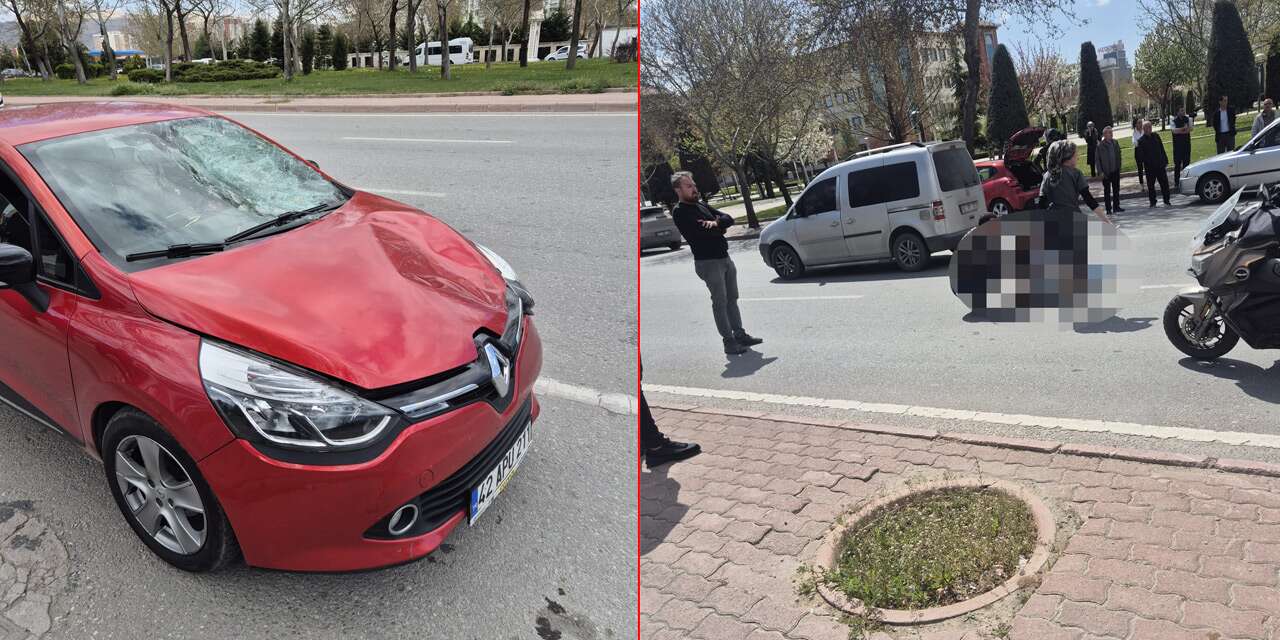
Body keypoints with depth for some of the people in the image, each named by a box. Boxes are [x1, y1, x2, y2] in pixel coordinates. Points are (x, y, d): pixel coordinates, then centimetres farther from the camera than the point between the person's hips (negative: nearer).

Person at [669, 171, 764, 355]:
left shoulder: (702, 206, 17)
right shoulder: (679, 212, -9)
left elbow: (728, 218, 8)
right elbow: (700, 232, -22)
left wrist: (715, 223, -14)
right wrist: (719, 227, -3)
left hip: (725, 258, 8)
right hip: (708, 262, -8)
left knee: (732, 299, 12)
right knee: (720, 302, -5)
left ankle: (740, 335, 20)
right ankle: (729, 342, 0)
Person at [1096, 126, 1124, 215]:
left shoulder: (1115, 143, 3)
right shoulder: (1100, 145, -10)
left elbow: (1118, 155, 11)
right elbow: (1098, 159, -8)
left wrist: (1119, 166, 6)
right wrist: (1100, 171, -12)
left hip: (1115, 170, 4)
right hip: (1106, 171, -4)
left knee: (1116, 189, 11)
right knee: (1107, 190, 5)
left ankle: (1116, 207, 21)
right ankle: (1108, 209, 11)